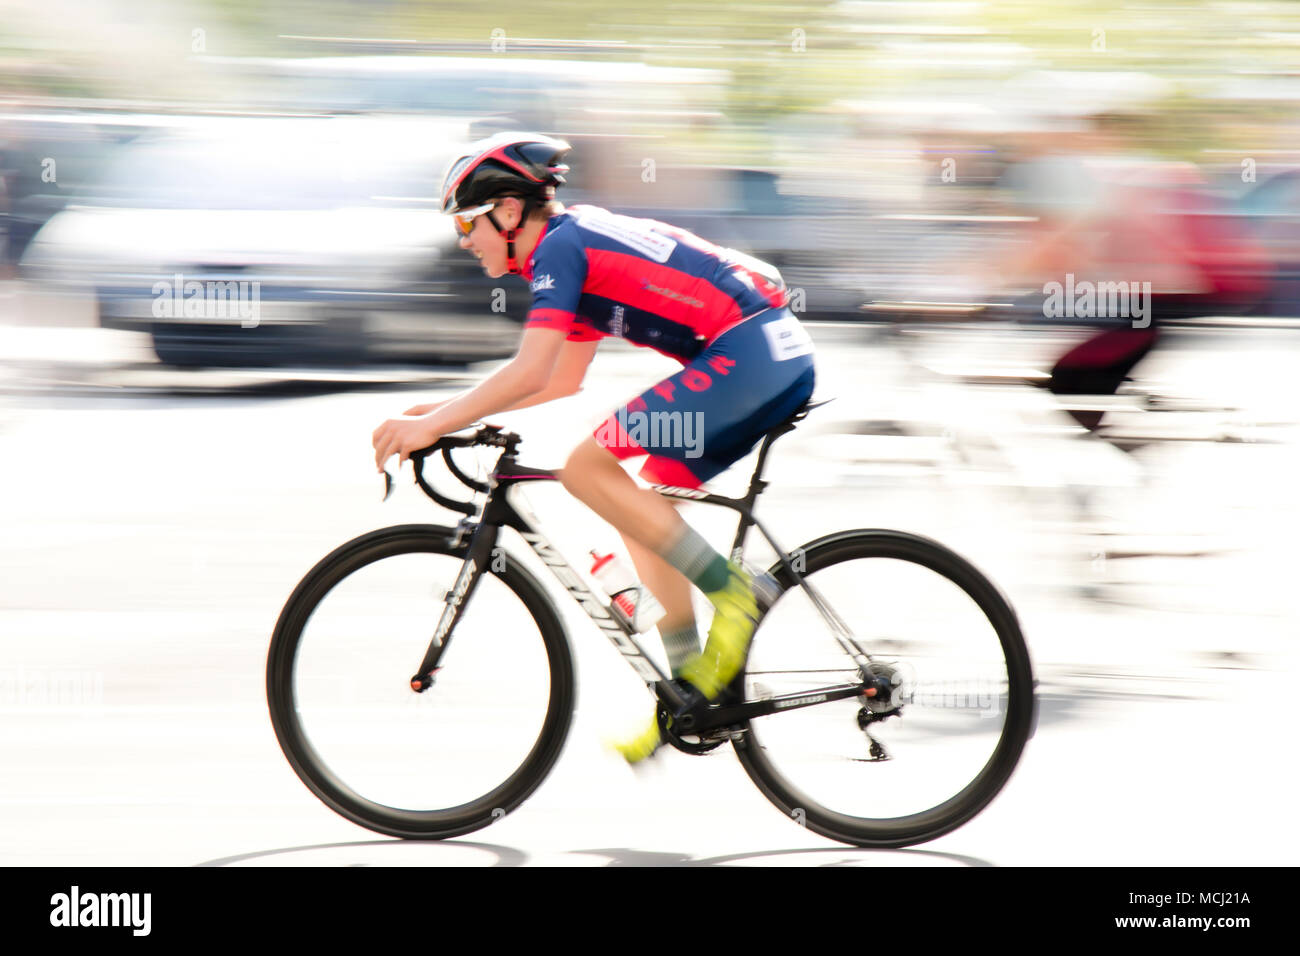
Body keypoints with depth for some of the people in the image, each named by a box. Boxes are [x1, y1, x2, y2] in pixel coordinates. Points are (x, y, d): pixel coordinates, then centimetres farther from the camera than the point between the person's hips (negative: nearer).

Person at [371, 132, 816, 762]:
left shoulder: (560, 247, -6)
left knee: (587, 468, -10)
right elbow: (561, 382, 30)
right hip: (783, 356, 10)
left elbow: (529, 371, -16)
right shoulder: (581, 244, 23)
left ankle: (731, 593, -9)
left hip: (747, 353, -10)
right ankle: (690, 684, 14)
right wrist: (452, 410, 26)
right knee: (639, 507, 14)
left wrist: (433, 424, -10)